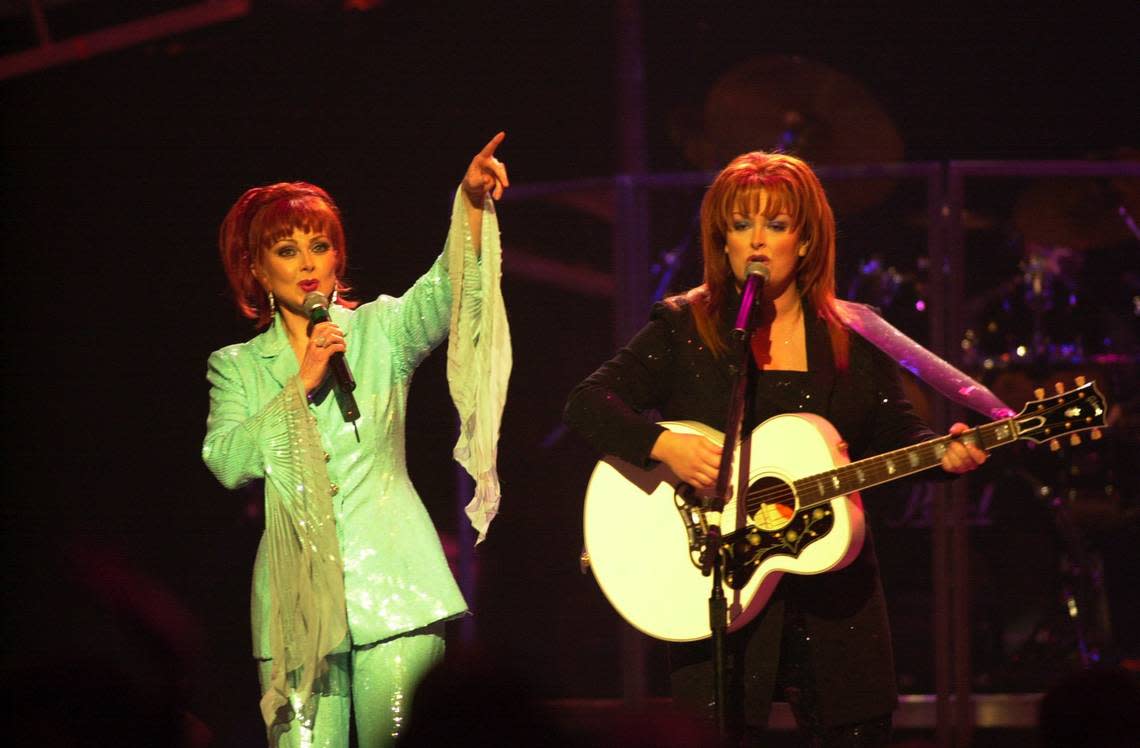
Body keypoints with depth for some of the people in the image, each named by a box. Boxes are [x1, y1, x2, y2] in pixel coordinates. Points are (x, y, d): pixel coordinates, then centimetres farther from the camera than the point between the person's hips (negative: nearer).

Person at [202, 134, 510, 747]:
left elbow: (447, 288, -8)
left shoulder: (379, 331, 11)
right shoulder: (237, 367, 14)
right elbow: (226, 461, -2)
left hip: (390, 581, -1)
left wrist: (472, 201, -26)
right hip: (296, 591, 1)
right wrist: (301, 384, -8)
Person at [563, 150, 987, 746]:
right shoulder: (683, 329, 1)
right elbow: (586, 405, -7)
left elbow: (898, 437, 12)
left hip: (835, 597, 2)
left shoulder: (854, 339, 8)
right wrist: (664, 445, -23)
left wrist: (944, 453, -9)